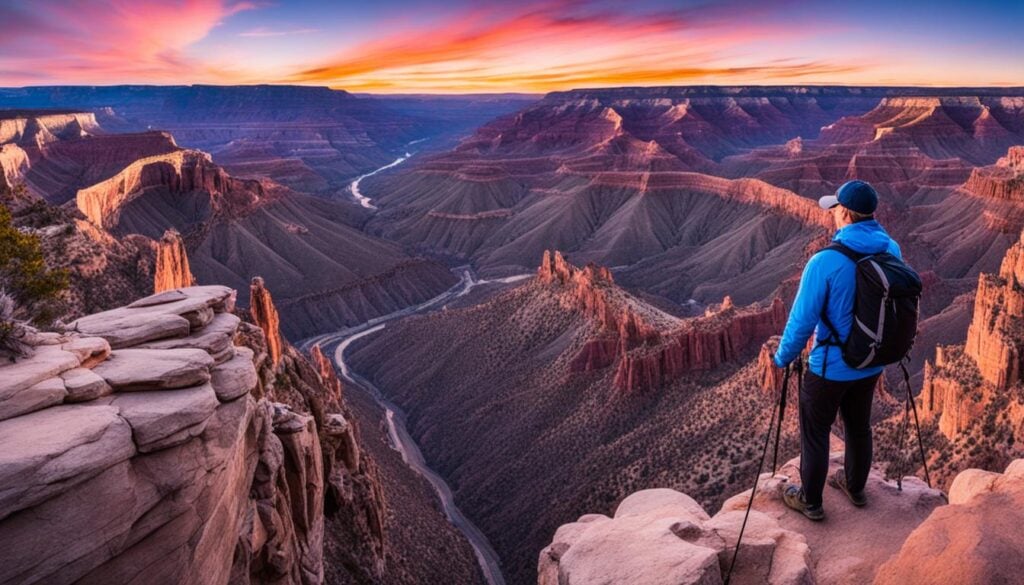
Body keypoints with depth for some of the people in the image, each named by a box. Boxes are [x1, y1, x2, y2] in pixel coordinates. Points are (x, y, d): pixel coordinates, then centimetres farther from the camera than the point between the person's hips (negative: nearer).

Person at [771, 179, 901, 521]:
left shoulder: (825, 261, -27)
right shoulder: (892, 251, -6)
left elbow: (802, 320, -21)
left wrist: (782, 359, -6)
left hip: (830, 368, -6)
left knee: (815, 434, 13)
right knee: (859, 426, 25)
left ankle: (810, 501, 29)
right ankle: (855, 487, 46)